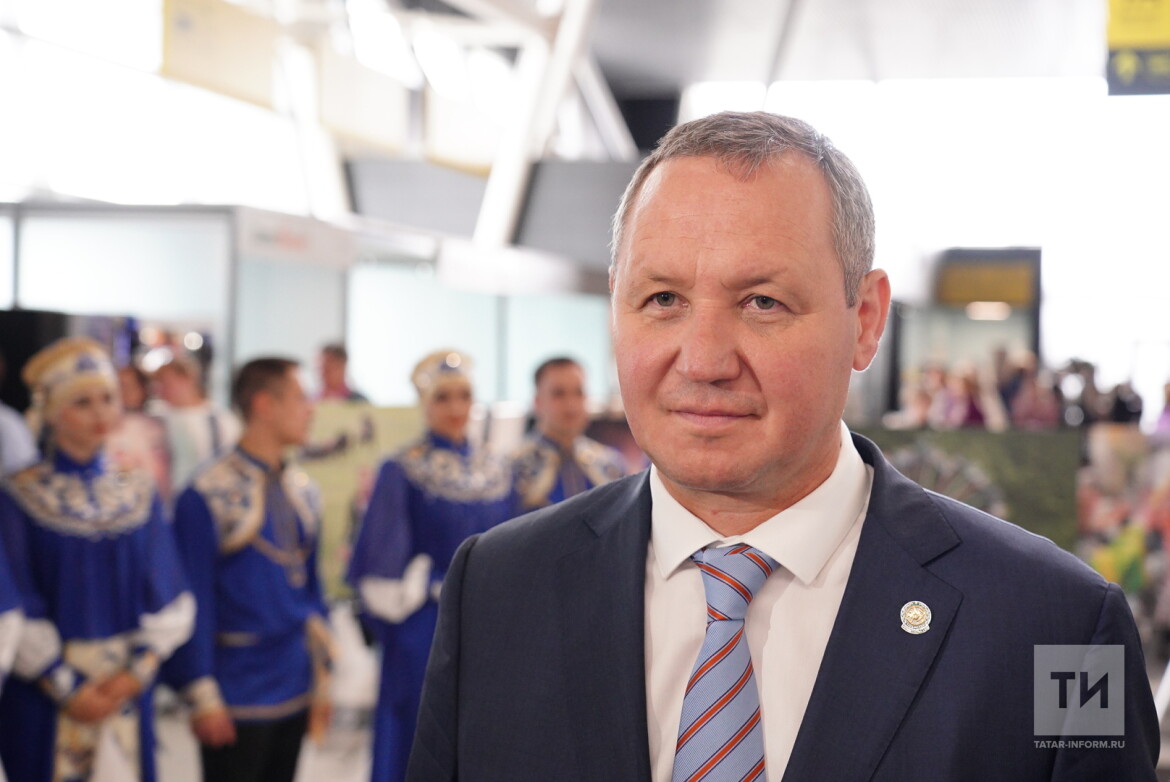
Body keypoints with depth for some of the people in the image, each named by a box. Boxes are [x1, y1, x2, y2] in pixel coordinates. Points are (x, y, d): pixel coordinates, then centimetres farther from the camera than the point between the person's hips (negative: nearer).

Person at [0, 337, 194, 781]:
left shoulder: (138, 494, 5)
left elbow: (168, 597, 3)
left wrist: (137, 671, -8)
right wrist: (66, 687, -11)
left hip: (127, 691, 3)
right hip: (44, 695, -3)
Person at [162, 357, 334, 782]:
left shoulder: (301, 491, 9)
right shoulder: (208, 496, -14)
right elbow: (194, 603, -13)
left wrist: (322, 675, 14)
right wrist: (203, 696, -13)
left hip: (295, 694, 7)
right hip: (238, 697, -7)